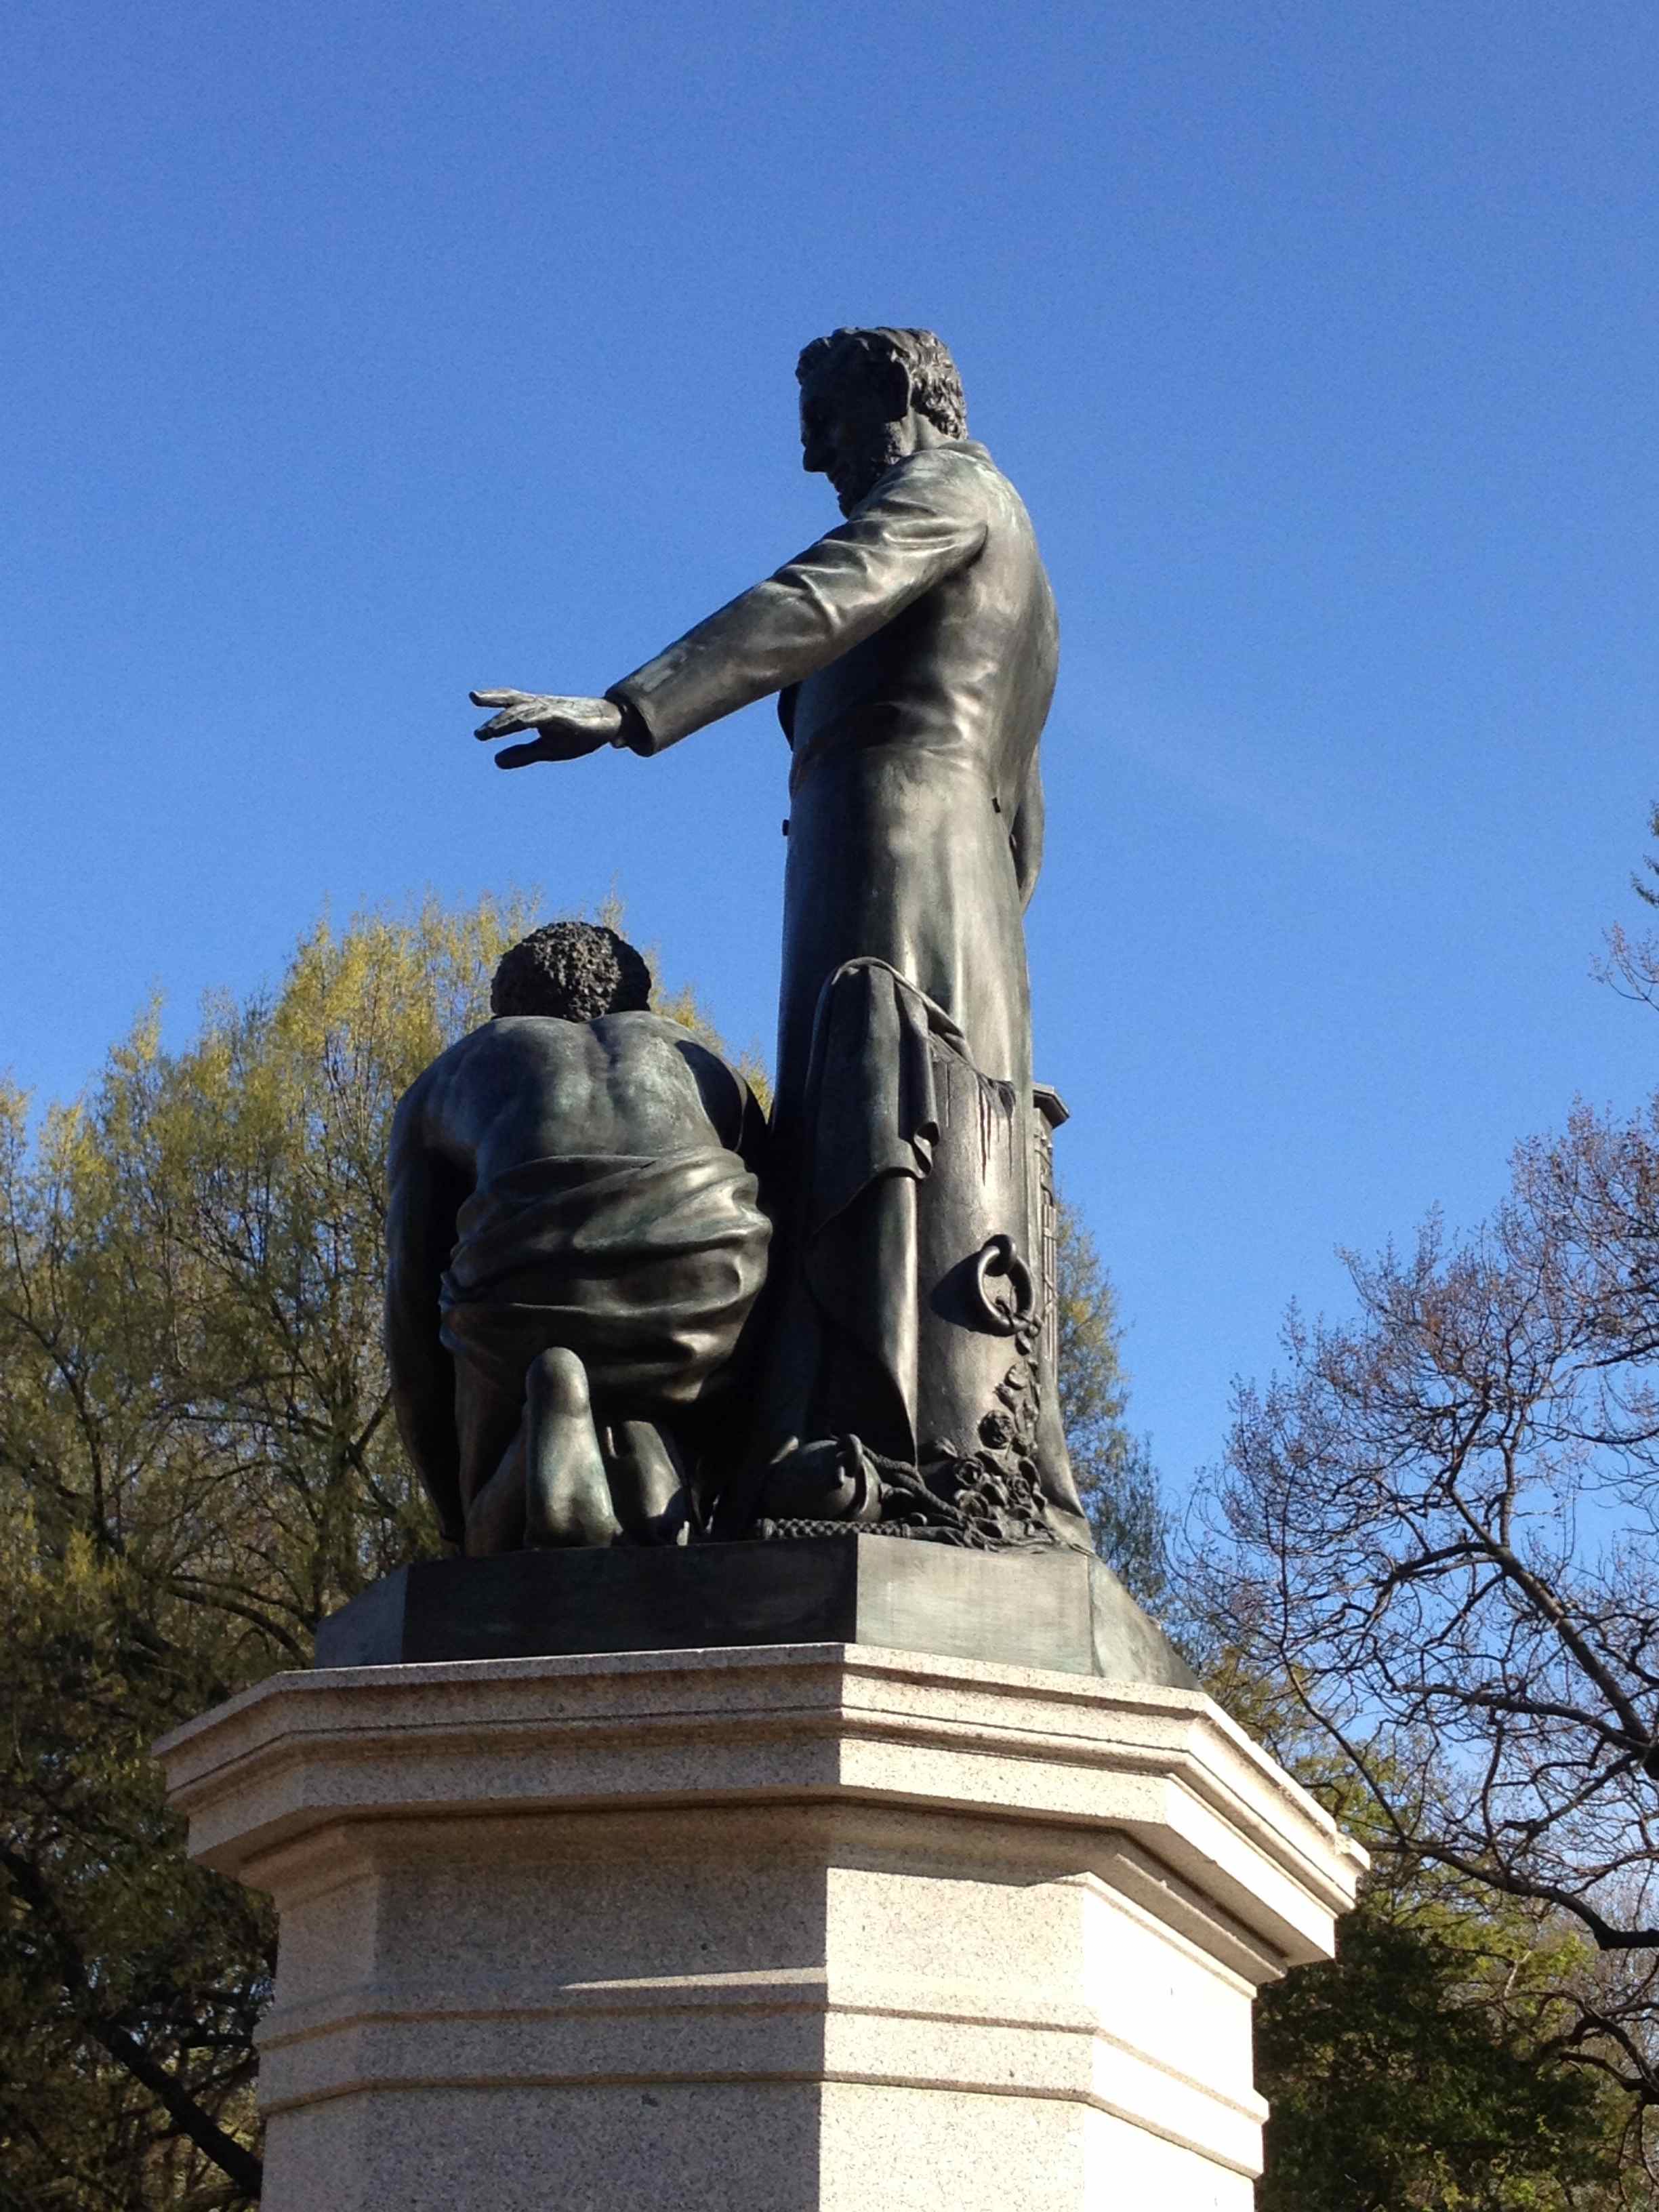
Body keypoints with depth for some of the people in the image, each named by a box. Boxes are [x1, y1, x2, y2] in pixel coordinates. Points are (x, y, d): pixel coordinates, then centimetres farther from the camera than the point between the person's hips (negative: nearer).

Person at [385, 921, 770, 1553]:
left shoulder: (446, 1081, 33)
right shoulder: (700, 1066, 37)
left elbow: (414, 1311, 24)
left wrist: (459, 1518, 31)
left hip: (524, 1281, -1)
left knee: (505, 1562, 21)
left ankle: (555, 1419, -12)